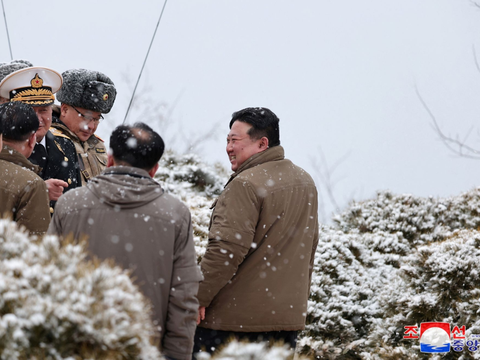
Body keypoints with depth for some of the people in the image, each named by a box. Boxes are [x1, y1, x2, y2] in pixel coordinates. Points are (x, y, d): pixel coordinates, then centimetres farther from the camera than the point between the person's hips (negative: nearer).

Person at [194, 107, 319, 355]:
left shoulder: (245, 185, -15)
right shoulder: (305, 183, 14)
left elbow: (226, 250, -20)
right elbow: (308, 248, 20)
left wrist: (197, 298, -14)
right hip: (289, 314, 8)